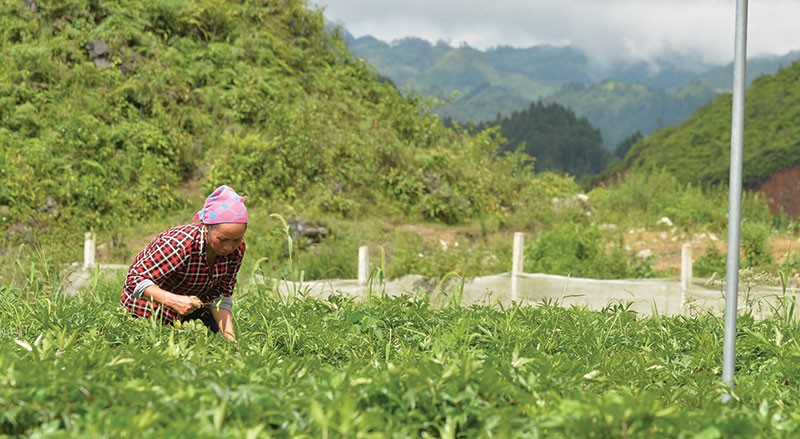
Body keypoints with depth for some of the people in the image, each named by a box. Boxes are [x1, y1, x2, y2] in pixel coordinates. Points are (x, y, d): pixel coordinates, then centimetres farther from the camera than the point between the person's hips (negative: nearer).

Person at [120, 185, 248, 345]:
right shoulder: (180, 245, -37)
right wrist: (174, 301, -50)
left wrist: (230, 336, -25)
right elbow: (135, 279, -35)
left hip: (192, 306, 6)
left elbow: (221, 296, -11)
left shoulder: (237, 248, -16)